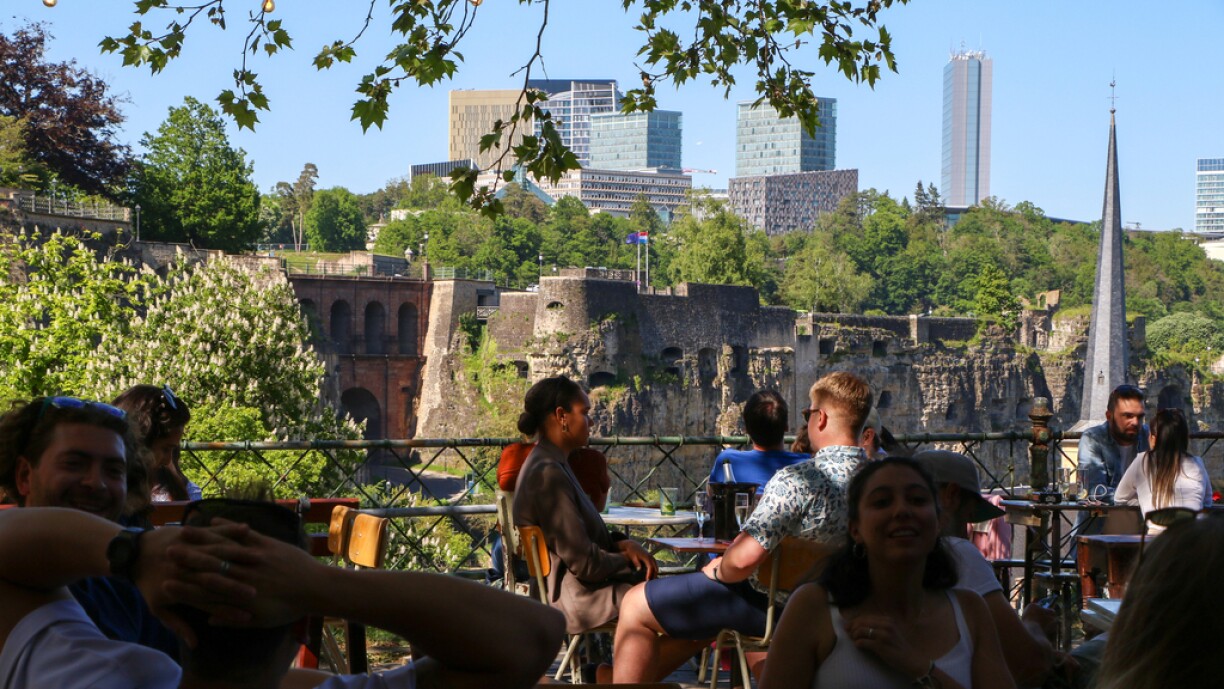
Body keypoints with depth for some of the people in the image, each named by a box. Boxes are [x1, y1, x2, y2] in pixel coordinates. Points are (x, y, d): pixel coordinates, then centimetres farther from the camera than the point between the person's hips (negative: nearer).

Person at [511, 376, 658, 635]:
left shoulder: (553, 465, 14)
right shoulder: (548, 474, -19)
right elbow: (584, 563, -20)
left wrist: (622, 544, 3)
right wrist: (626, 559, -3)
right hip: (579, 599, -10)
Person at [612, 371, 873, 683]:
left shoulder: (798, 479, -30)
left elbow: (744, 558, -35)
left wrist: (719, 570, -12)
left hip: (771, 605, -8)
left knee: (636, 606, 8)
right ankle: (645, 676, 48)